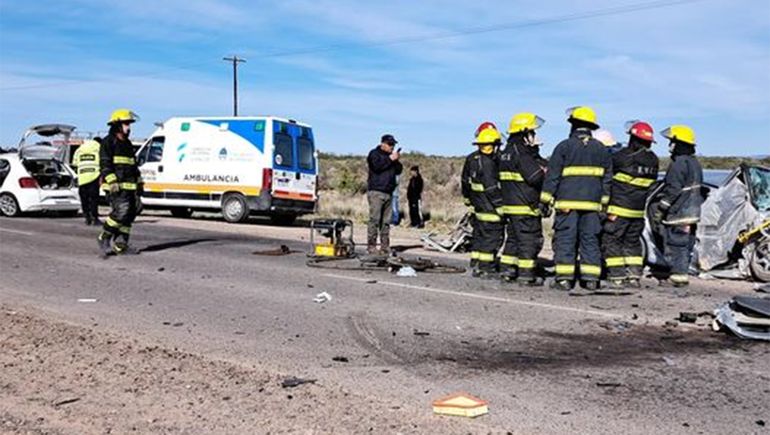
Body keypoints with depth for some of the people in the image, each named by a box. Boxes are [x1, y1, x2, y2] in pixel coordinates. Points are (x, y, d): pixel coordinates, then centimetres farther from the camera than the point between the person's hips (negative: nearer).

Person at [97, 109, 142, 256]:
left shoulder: (127, 144, 23)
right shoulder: (108, 142, -3)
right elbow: (105, 165, -12)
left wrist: (139, 183, 22)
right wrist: (112, 182, -21)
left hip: (129, 186, 9)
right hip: (117, 186, -9)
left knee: (130, 214, 4)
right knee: (121, 211, -19)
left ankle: (120, 245, 9)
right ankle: (104, 239, -4)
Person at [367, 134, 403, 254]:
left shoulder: (391, 155, 22)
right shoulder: (374, 154, 1)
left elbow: (398, 171, 16)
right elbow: (377, 166, -17)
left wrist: (397, 161, -1)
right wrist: (390, 159, -13)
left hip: (388, 192, 7)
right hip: (376, 191, -7)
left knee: (386, 221, 4)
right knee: (374, 219, -10)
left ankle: (385, 246, 6)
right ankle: (371, 246, -10)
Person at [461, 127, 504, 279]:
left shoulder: (471, 159, 9)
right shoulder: (488, 163, -20)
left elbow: (465, 181, 18)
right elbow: (491, 187, -23)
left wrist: (469, 198, 27)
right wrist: (501, 204, -16)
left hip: (478, 205, 10)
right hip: (489, 207, -10)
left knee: (479, 234, 16)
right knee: (493, 236, -4)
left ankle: (476, 266, 22)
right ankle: (486, 268, -3)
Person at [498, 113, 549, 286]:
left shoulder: (506, 152, 15)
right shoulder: (521, 153, -17)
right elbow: (536, 176, -22)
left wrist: (543, 164, -1)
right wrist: (545, 170, -5)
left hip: (509, 204, 10)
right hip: (525, 206, -10)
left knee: (513, 237, 17)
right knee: (529, 239, -3)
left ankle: (507, 270, 21)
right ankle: (526, 275, -2)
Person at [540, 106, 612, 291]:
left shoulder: (564, 146, -3)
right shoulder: (601, 149, 11)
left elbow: (552, 175, -5)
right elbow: (607, 178, 14)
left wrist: (546, 200, 0)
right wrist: (603, 202, 20)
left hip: (568, 201, -4)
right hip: (592, 202, 4)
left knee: (565, 238, -1)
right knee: (590, 238, 8)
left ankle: (564, 278, -3)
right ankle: (591, 279, 8)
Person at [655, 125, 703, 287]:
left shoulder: (678, 164, -16)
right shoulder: (694, 162, 15)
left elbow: (673, 190, -19)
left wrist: (661, 209, -15)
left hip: (678, 213, -10)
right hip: (693, 212, 10)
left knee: (675, 244, -6)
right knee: (686, 245, 13)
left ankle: (678, 275, -6)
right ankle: (682, 274, 19)